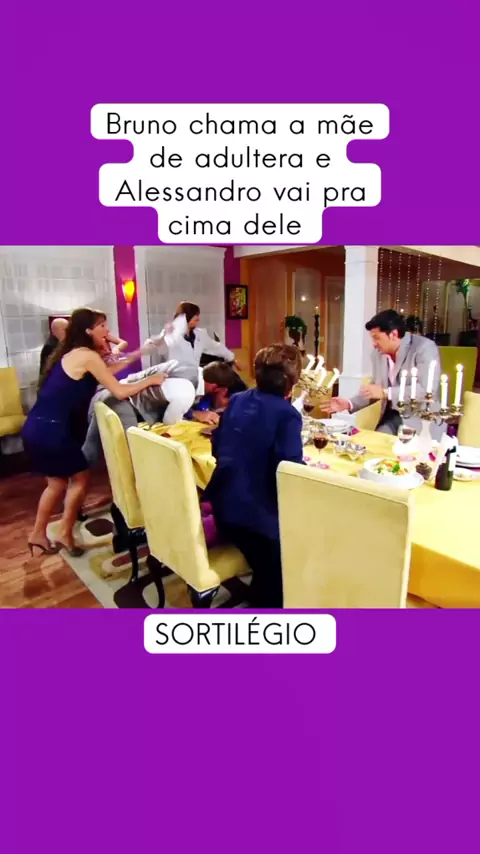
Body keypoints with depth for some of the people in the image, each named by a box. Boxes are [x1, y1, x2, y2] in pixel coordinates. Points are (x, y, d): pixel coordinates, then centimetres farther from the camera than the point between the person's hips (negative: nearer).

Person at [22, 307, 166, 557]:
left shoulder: (74, 353, 15)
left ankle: (38, 536, 32)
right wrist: (150, 380, -1)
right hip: (51, 430, -9)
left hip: (37, 427, 9)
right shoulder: (87, 356, -13)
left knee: (57, 482, 22)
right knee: (80, 476, 11)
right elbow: (119, 392, -14)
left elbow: (105, 372, 21)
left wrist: (137, 355, 22)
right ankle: (65, 533, 22)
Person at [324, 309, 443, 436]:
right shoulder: (378, 353, 5)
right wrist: (349, 404, 2)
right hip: (392, 416, 5)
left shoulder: (425, 348, -13)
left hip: (421, 417, -5)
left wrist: (386, 393, -26)